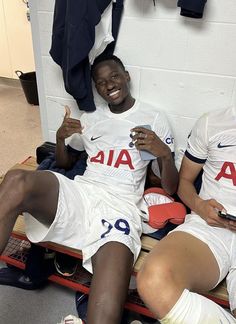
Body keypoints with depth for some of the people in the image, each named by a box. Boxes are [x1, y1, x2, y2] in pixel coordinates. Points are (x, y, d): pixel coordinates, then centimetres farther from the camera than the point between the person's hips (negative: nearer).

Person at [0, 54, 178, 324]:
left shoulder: (153, 118, 11)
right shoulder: (89, 119, 22)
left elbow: (170, 188, 10)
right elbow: (64, 163, 31)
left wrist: (164, 154, -12)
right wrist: (60, 136, 9)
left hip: (120, 207, -3)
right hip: (78, 194, 3)